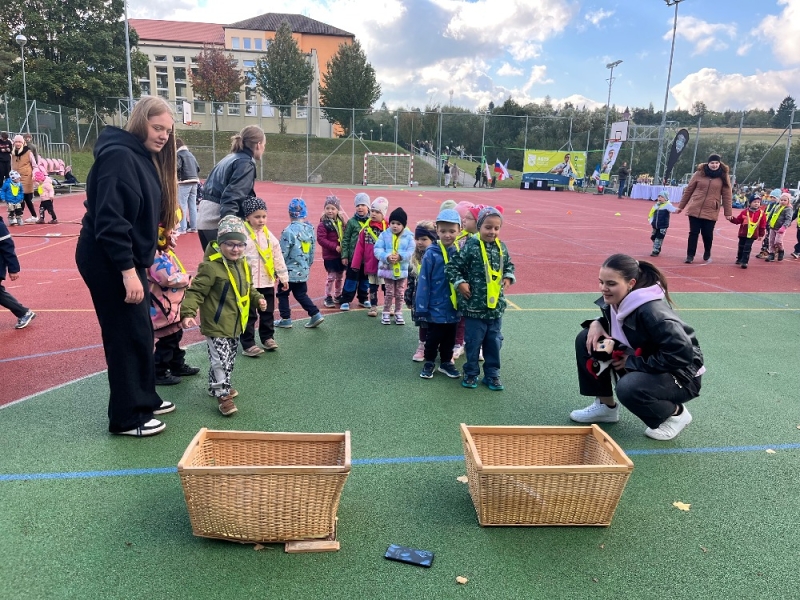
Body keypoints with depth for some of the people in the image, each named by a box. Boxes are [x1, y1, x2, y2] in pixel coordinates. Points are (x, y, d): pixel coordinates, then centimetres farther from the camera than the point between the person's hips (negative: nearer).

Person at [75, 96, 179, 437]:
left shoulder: (145, 157, 11)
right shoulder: (119, 156, -18)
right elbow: (109, 220, -25)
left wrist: (137, 263, 15)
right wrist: (128, 270, -26)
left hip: (128, 258, 9)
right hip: (109, 262, -9)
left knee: (141, 332, 17)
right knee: (128, 336, -2)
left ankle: (144, 399, 32)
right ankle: (127, 418, 12)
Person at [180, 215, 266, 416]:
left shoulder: (243, 265, 7)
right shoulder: (211, 266, -19)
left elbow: (247, 288, 22)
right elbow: (195, 291, -20)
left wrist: (258, 298, 6)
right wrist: (188, 313, -29)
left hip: (235, 324, 8)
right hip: (216, 325, -8)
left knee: (229, 359, 20)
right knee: (220, 360, -6)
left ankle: (218, 386, 38)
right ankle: (222, 395, 6)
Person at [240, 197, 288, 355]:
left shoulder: (269, 235, 7)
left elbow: (278, 257, 11)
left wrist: (283, 276, 11)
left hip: (267, 281, 5)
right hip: (248, 282, -5)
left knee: (268, 312, 15)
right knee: (249, 315, 2)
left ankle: (268, 338, 31)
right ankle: (248, 344, 11)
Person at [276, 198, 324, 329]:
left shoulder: (289, 231, -19)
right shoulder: (310, 229, 0)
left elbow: (283, 254, -15)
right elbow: (312, 250, 9)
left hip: (290, 270, -6)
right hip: (303, 271, 6)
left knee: (282, 294, 11)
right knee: (301, 294, 18)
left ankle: (286, 319, 16)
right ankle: (315, 314, 8)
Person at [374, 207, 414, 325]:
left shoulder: (409, 237, -4)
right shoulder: (384, 235, -4)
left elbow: (411, 252, -11)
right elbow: (377, 250, -10)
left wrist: (400, 256, -28)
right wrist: (387, 257, -27)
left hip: (402, 270, 1)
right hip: (387, 269, 0)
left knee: (400, 294, 11)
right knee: (389, 293, 7)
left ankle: (398, 313, 24)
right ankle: (386, 313, 20)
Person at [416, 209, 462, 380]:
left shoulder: (460, 252, -2)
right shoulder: (432, 254, -14)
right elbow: (424, 282, -12)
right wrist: (421, 307, -12)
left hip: (453, 307, 4)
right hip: (435, 308, -4)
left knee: (449, 338, 18)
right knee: (433, 338, 12)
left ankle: (446, 362, 35)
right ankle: (429, 362, 30)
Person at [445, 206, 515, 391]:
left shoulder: (502, 248, 4)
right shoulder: (470, 247, -13)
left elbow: (509, 265, 22)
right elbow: (452, 266, -9)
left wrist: (508, 277, 5)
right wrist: (460, 283, -15)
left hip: (496, 306, 5)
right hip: (474, 306, -5)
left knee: (494, 341, 13)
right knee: (473, 341, 7)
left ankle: (492, 374, 26)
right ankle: (471, 373, 24)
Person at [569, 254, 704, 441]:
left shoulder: (651, 311, -31)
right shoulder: (614, 300, -8)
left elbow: (682, 354, -35)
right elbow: (611, 322, 16)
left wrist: (633, 361, -25)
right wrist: (597, 323, -9)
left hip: (679, 375, -7)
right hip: (637, 363, 8)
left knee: (628, 388, -37)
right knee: (586, 340, -5)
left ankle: (676, 413, -2)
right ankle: (606, 406, 11)